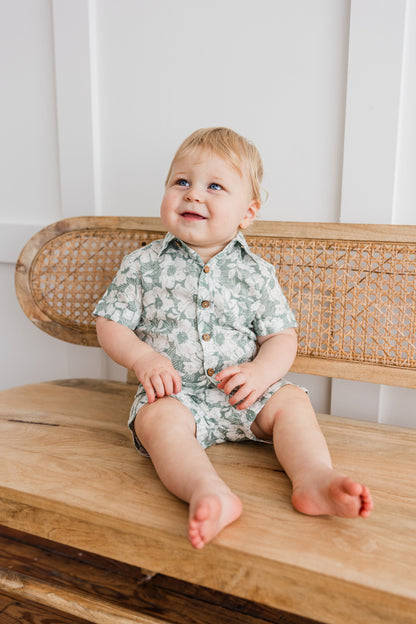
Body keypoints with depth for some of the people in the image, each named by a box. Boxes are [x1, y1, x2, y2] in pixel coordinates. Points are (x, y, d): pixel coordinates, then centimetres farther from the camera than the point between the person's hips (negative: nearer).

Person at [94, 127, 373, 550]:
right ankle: (209, 492, -50)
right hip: (173, 392, -2)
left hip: (243, 393, 3)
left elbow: (282, 336, 4)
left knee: (291, 400, -18)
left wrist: (261, 373, -17)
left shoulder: (256, 273, 4)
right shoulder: (143, 265, 2)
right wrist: (143, 358, -16)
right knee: (159, 418, -31)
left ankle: (314, 477, -31)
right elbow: (110, 325, 3)